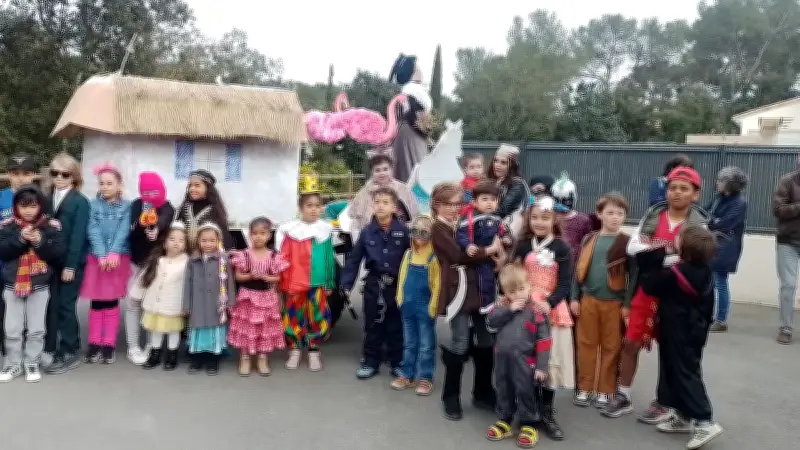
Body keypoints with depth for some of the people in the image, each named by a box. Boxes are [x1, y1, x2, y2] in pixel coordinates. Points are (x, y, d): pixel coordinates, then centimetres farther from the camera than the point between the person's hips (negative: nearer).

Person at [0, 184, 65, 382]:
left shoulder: (52, 226, -5)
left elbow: (58, 252, -8)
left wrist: (40, 241, -23)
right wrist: (20, 238, -22)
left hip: (40, 284, -1)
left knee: (36, 328, 7)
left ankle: (32, 363, 22)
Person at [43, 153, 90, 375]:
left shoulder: (80, 201, -6)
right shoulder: (48, 199, 10)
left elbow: (78, 236, -11)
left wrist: (70, 265, -14)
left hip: (72, 262, -5)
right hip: (51, 261, 5)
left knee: (65, 305, 0)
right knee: (51, 305, 7)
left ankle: (70, 353, 10)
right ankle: (50, 349, 19)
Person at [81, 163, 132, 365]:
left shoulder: (126, 206, 2)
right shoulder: (94, 205, 4)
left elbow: (123, 231, -8)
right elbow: (93, 231, -6)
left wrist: (114, 253, -22)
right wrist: (102, 255, -18)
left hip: (118, 258, -1)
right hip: (97, 257, 1)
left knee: (112, 302, 5)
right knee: (96, 303, 6)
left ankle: (109, 344, 13)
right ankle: (94, 343, 15)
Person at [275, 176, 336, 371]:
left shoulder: (326, 230, 3)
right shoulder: (290, 230, -4)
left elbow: (329, 258, 8)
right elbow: (283, 258, -2)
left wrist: (330, 283, 9)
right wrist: (282, 282, -3)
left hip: (318, 283, 1)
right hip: (294, 283, -1)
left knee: (317, 317, 5)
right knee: (294, 316, 6)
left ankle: (314, 352, 21)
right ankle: (294, 350, 23)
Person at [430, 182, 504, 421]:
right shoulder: (438, 228, -4)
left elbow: (472, 252, 13)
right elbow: (458, 256, -16)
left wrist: (496, 252, -6)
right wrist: (489, 250, -12)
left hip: (479, 288, 7)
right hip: (457, 290, -7)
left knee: (486, 343, 10)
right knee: (461, 345, -1)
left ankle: (483, 393, 25)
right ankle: (451, 398, 14)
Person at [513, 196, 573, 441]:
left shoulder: (561, 248, -2)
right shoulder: (524, 246, 5)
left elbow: (565, 284, -8)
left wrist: (549, 302, -23)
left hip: (552, 309, -1)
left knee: (550, 359, 3)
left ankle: (547, 412, 18)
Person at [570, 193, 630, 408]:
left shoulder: (627, 242, -4)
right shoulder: (589, 239, 4)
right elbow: (579, 269, 7)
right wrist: (574, 297, 3)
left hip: (614, 302, -2)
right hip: (588, 300, 2)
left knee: (611, 347, 7)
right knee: (586, 343, 9)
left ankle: (606, 391, 19)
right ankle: (585, 388, 20)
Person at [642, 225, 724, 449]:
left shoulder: (674, 274, -24)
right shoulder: (707, 273, 2)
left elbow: (649, 286, -10)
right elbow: (709, 306, 11)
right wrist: (703, 327, 22)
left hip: (678, 334, -9)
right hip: (696, 332, 9)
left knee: (683, 374, -3)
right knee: (689, 371, 15)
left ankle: (705, 422, -6)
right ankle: (684, 417, 25)